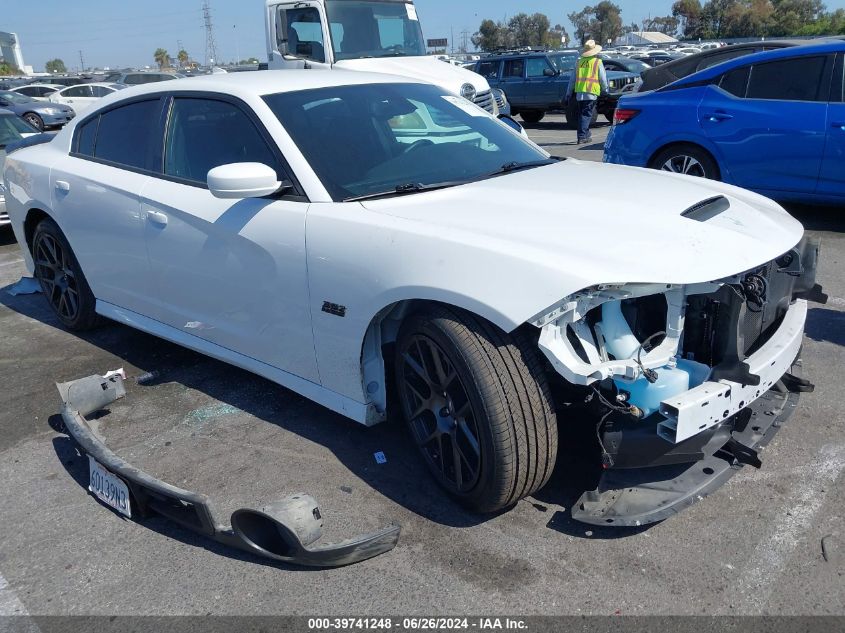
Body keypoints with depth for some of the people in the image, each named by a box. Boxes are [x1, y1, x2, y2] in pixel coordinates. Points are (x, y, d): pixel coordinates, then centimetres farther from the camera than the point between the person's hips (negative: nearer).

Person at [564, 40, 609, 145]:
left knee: (582, 114, 14)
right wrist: (605, 89, 19)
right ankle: (582, 136, -11)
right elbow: (603, 78, 3)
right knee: (586, 115, -4)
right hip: (591, 92, -4)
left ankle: (586, 134, 23)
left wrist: (569, 93, 18)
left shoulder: (579, 62, 12)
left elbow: (572, 78, 13)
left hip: (579, 92, 4)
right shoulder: (597, 62, 1)